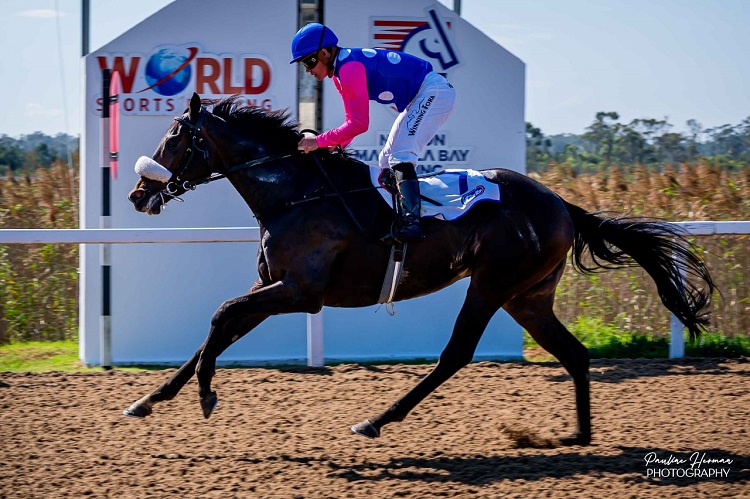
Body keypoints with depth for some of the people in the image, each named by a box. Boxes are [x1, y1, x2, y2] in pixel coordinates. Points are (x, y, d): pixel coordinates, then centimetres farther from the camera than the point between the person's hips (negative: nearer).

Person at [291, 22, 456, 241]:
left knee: (400, 155, -22)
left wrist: (319, 141, -20)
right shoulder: (340, 71, 8)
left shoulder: (350, 68, -24)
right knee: (386, 161, 13)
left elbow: (359, 124, -26)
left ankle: (411, 224, -28)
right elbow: (352, 120, 11)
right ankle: (400, 215, 15)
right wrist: (335, 146, -5)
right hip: (420, 98, 11)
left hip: (433, 92, -11)